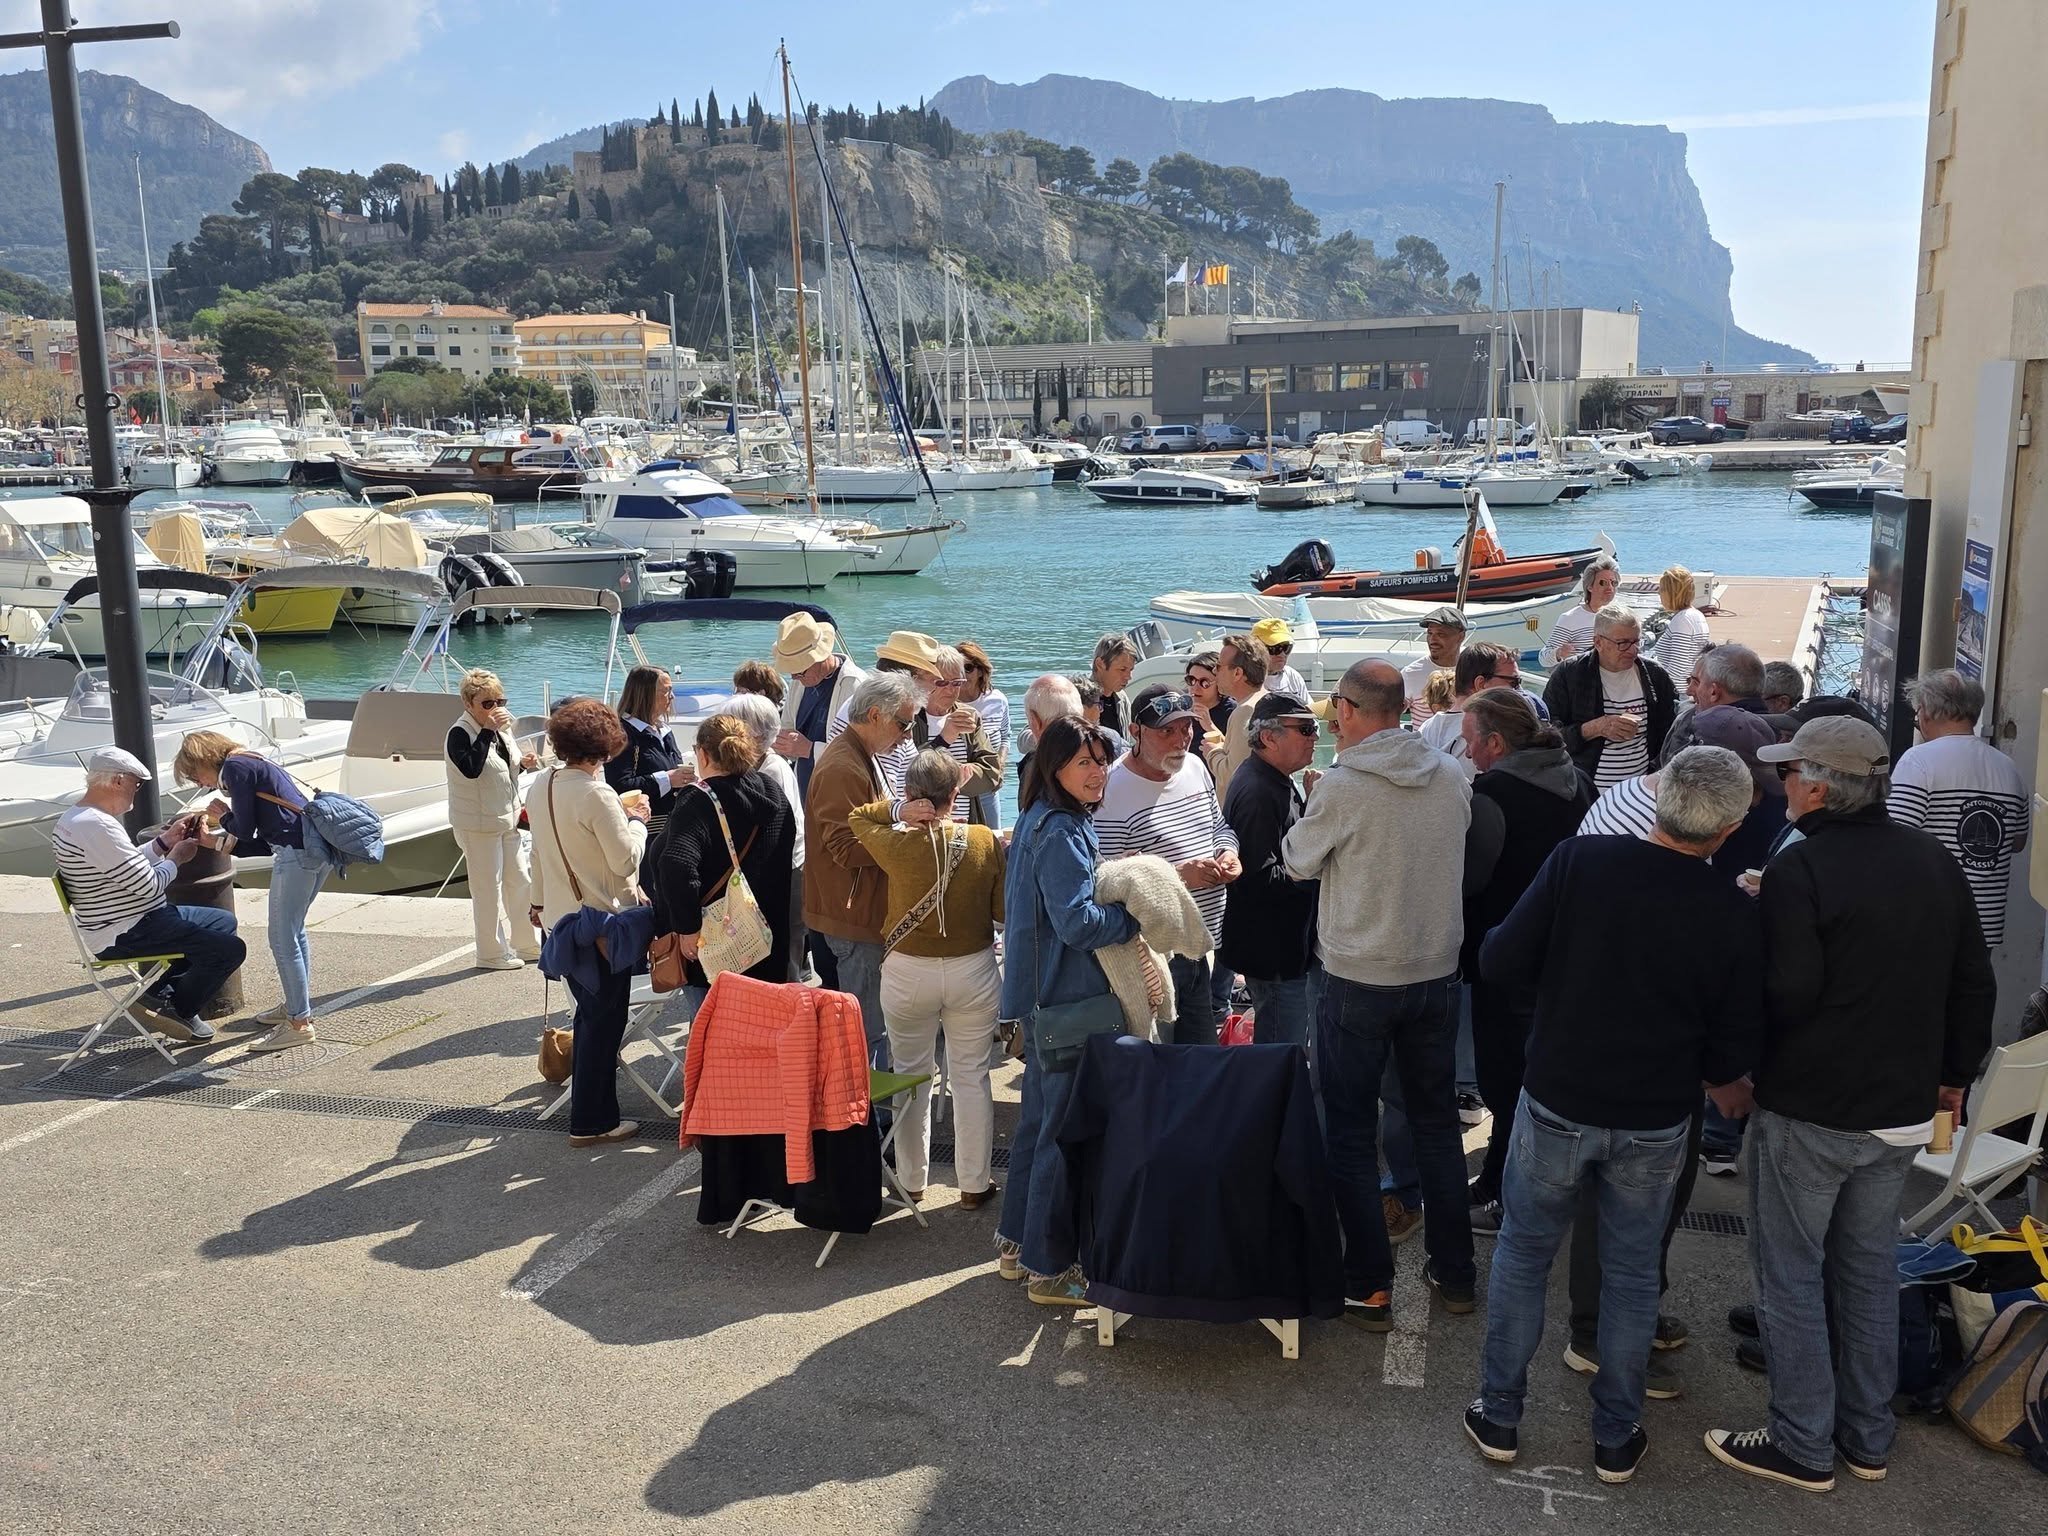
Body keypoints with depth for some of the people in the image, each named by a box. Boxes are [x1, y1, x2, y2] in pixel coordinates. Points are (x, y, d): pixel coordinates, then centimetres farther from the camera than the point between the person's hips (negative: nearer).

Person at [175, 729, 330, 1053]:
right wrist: (228, 845, 22)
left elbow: (245, 829, -4)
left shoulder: (235, 768, -2)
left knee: (282, 938, -4)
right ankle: (298, 1005, 34)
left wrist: (224, 817, 15)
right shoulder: (252, 764, 26)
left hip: (297, 850, -10)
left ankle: (299, 1024, -1)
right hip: (320, 845, 10)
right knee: (293, 929, 23)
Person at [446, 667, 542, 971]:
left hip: (508, 819, 8)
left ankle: (527, 944, 27)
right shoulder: (460, 733, -16)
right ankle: (492, 953, 12)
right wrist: (488, 730, -31)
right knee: (488, 888, 0)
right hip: (478, 824, -8)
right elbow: (471, 768, -34)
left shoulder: (500, 727, 8)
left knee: (521, 880, 14)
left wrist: (523, 763, 1)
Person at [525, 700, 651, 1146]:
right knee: (605, 1020, 3)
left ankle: (589, 1110, 34)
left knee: (590, 1013, 22)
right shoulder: (596, 795, -23)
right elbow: (627, 860, -21)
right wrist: (636, 819, -5)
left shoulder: (539, 787, 3)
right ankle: (591, 1122, 10)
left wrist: (539, 901, 25)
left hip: (560, 918, 8)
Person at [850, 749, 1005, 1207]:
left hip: (907, 973, 0)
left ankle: (911, 1180, 27)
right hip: (973, 971, 1)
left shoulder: (894, 844, -16)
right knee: (971, 1076, 11)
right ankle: (974, 1184, 19)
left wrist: (900, 812, -8)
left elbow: (857, 817, 5)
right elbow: (1004, 911, -7)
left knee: (910, 1075, 15)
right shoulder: (987, 842, -13)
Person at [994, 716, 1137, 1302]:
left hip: (1045, 995, 11)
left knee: (1040, 1117, 20)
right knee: (1066, 1128, -1)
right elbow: (1077, 923, -26)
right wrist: (1136, 912, -13)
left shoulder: (1042, 821, 11)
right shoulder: (1062, 834, -20)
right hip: (1067, 1000, -11)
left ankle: (1017, 1243, 33)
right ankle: (1048, 1269, 9)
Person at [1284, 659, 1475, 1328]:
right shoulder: (1452, 777, -2)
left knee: (1351, 1133, 8)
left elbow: (1300, 860, -3)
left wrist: (1310, 813, 15)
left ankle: (1370, 1287, 12)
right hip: (1438, 972, 5)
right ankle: (1454, 1272, 28)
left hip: (1359, 980, -5)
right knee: (1437, 1122, 18)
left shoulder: (1343, 785, -18)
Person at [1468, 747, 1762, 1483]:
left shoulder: (1579, 859, -17)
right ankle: (1616, 1436, 28)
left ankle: (1499, 1416, 26)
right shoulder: (1736, 916, -12)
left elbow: (1500, 965, -15)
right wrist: (1719, 1081, 19)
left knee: (1523, 1254, 16)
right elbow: (1732, 1054, -4)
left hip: (1557, 1104, -1)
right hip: (1655, 1123, 1)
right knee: (1631, 1272, 17)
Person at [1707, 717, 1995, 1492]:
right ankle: (1868, 1437, 29)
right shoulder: (1934, 859, 4)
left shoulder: (1799, 867, -19)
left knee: (1791, 1277, 6)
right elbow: (1974, 984, 10)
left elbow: (1787, 994, -23)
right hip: (1904, 1109, 7)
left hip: (1809, 1111, -7)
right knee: (1869, 1268, 19)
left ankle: (1803, 1447, 14)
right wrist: (1955, 1070, 22)